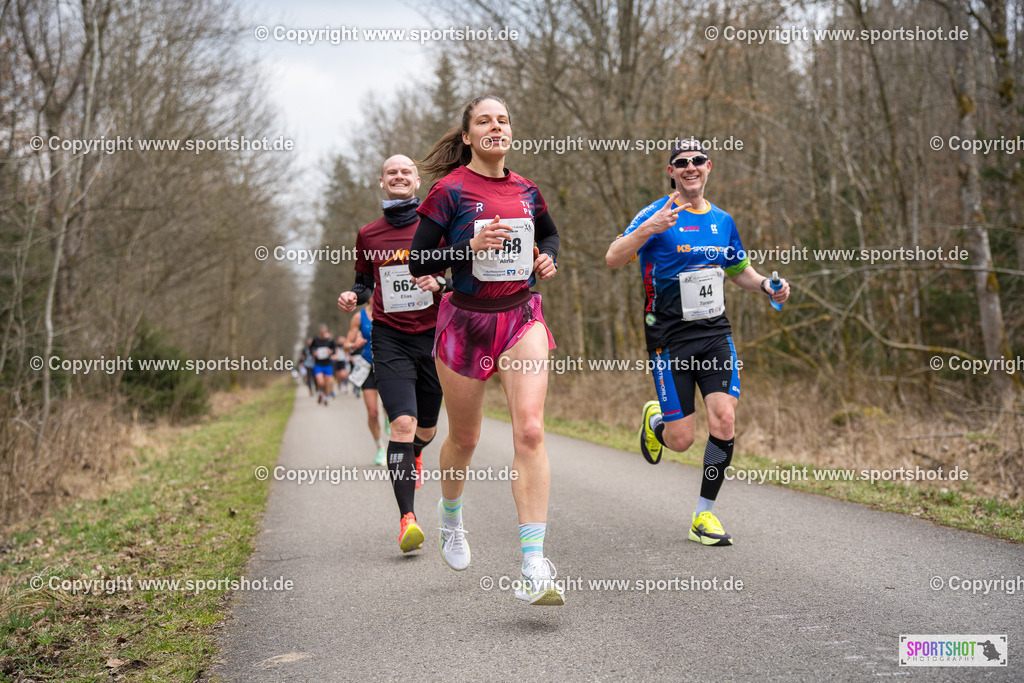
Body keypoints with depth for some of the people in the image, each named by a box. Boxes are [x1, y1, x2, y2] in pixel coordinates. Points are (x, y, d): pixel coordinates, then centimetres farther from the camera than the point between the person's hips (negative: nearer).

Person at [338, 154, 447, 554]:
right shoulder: (368, 235, 8)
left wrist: (439, 284, -14)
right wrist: (353, 296, -1)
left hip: (432, 336, 1)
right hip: (389, 338, -1)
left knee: (426, 429, 13)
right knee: (403, 422, -19)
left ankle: (413, 455, 53)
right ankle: (407, 518, -18)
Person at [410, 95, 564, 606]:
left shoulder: (525, 191, 7)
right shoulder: (450, 190, -6)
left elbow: (549, 234, 27)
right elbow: (418, 261, -8)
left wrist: (547, 258, 5)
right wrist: (471, 245, -22)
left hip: (522, 319, 2)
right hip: (466, 320, -2)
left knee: (530, 431, -16)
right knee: (464, 439, 12)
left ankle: (534, 567, -18)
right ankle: (450, 516, 46)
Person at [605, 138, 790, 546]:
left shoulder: (722, 220, 11)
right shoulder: (657, 215, -7)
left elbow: (739, 270, 25)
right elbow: (613, 258, -19)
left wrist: (767, 286, 4)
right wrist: (648, 228, -35)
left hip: (715, 332, 4)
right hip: (670, 338, -4)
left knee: (724, 419, -13)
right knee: (681, 440, -3)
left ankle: (704, 516, 3)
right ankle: (655, 420, 36)